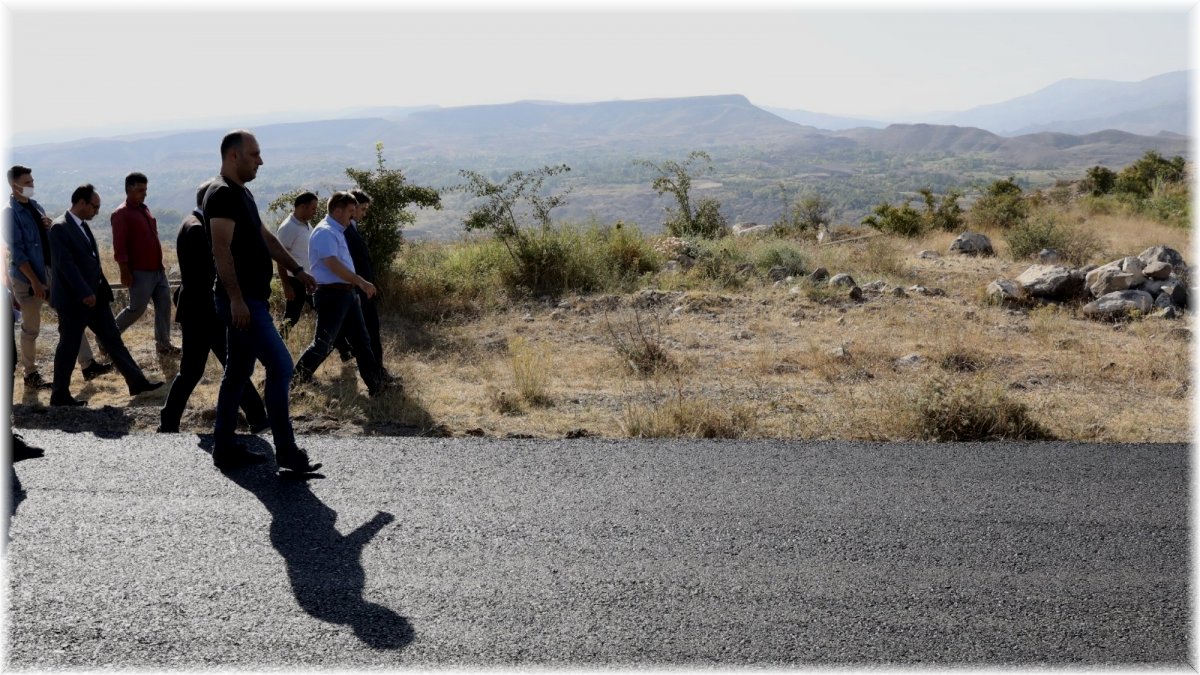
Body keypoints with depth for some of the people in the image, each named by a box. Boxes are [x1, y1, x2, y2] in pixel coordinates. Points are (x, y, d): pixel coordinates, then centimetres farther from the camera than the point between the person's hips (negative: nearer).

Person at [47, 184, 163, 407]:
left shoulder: (83, 225, 12)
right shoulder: (60, 228, -16)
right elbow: (65, 263, -22)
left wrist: (100, 289, 14)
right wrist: (85, 293, -24)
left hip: (94, 296, 9)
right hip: (73, 299, -9)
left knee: (112, 338, 8)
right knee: (69, 346, 2)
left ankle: (136, 381, 11)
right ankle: (60, 395, 13)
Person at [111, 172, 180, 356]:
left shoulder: (143, 209, 14)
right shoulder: (122, 214, -13)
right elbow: (119, 247, -18)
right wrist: (125, 272, -21)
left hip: (157, 270, 8)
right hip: (140, 272, -8)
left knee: (164, 305, 6)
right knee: (136, 309, -3)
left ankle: (163, 344, 13)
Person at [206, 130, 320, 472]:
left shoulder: (241, 193, 18)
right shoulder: (222, 194, -14)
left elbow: (265, 237, 24)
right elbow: (222, 250, -21)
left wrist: (297, 270, 21)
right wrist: (236, 299, -25)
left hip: (251, 299, 11)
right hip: (241, 301, -11)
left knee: (238, 372, 13)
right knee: (280, 366, -11)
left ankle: (224, 447, 20)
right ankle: (286, 451, -6)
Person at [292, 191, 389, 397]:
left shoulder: (337, 231, 17)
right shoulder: (325, 232, -14)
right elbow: (333, 264, -24)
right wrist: (361, 282, -25)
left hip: (347, 293, 10)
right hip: (332, 294, -10)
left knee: (361, 340, 10)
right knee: (323, 343, -6)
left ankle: (376, 385, 14)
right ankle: (296, 379, 7)